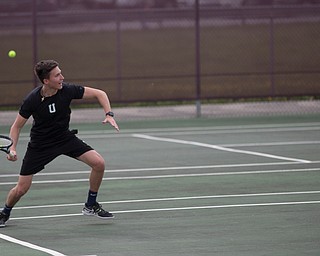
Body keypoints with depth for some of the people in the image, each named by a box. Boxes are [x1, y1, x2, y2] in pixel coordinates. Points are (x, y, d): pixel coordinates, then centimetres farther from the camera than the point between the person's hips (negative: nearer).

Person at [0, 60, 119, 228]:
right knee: (21, 189, -5)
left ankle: (90, 206, 6)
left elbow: (99, 94, -7)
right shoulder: (33, 100, -24)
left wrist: (109, 114, -21)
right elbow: (17, 126, -10)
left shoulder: (67, 90, -19)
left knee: (98, 163, -14)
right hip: (40, 144, -3)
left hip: (65, 138, 3)